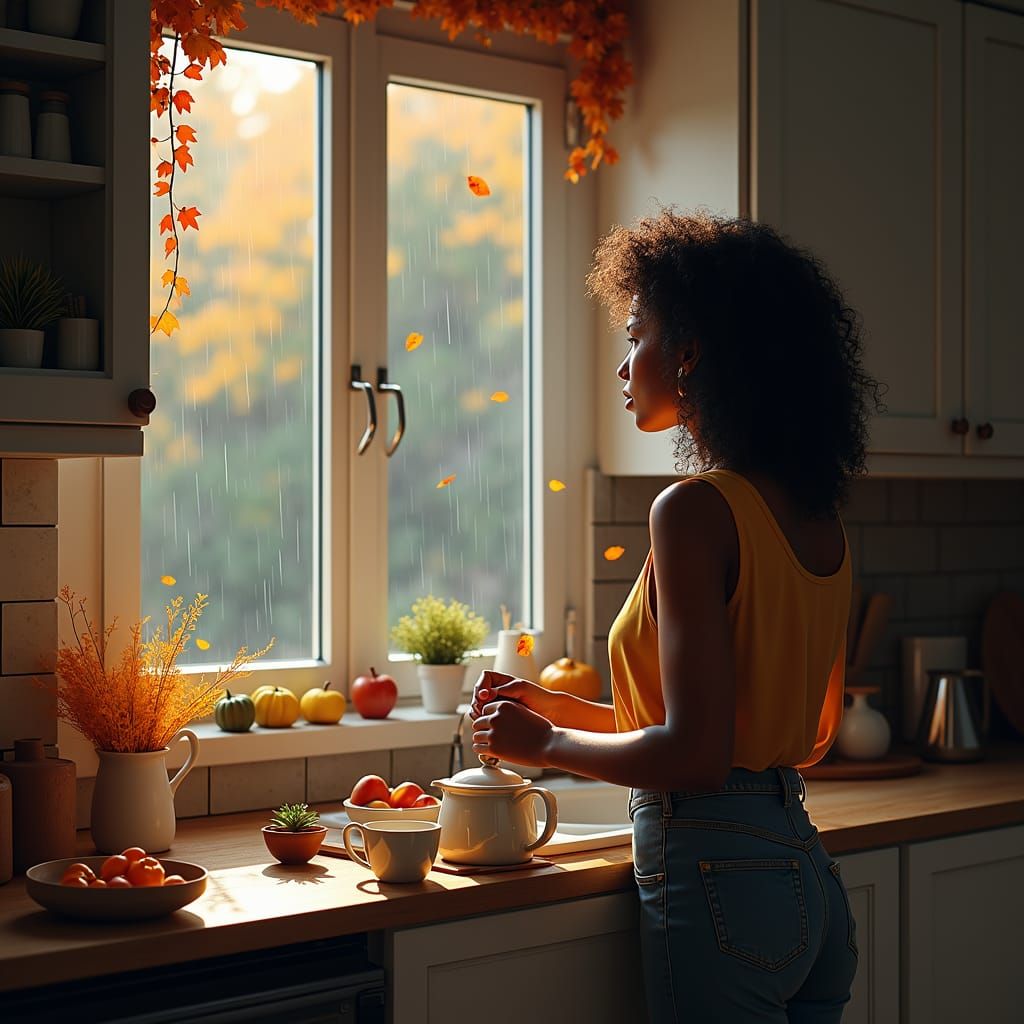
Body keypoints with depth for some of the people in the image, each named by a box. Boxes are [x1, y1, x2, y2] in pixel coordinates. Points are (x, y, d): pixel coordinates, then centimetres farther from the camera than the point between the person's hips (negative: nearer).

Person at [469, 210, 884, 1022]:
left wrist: (544, 742, -3)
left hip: (721, 888, -8)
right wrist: (566, 710, 17)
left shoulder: (696, 510, -17)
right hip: (813, 879, 8)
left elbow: (695, 755, -21)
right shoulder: (821, 519, 8)